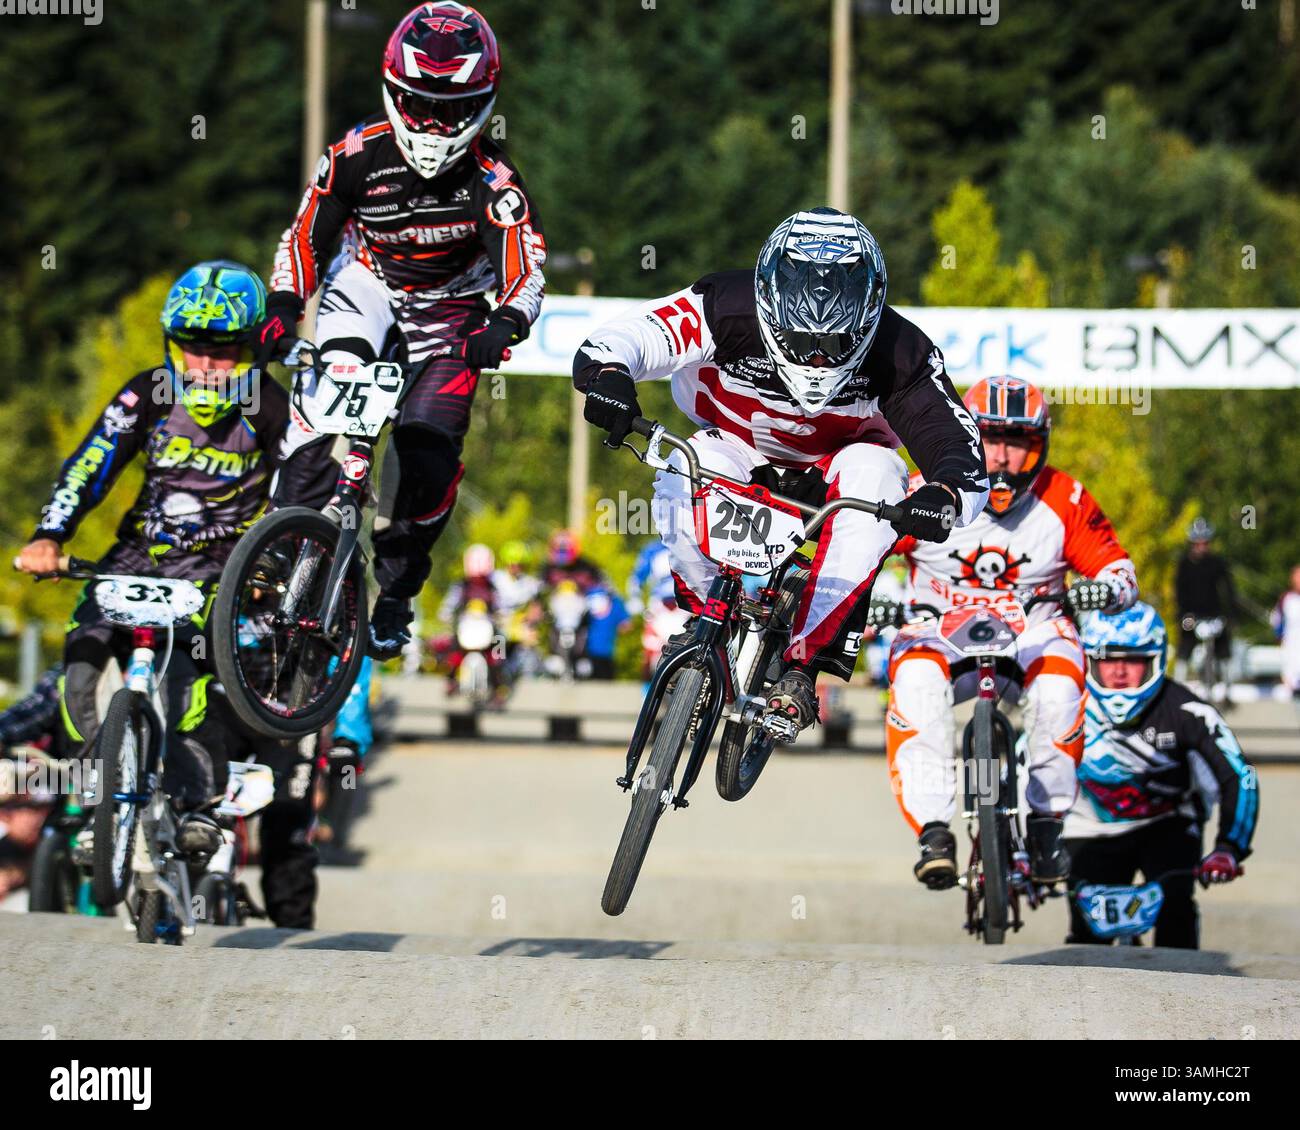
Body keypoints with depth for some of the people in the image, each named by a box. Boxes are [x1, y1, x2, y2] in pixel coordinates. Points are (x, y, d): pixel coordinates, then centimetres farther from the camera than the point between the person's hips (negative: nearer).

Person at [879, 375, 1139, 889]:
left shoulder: (1065, 501, -6)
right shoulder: (924, 496, -9)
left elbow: (1117, 567, 0)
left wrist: (1105, 589, -24)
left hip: (1032, 633, 1)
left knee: (1059, 689, -33)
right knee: (916, 683, -35)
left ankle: (1045, 822, -11)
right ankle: (933, 830, -34)